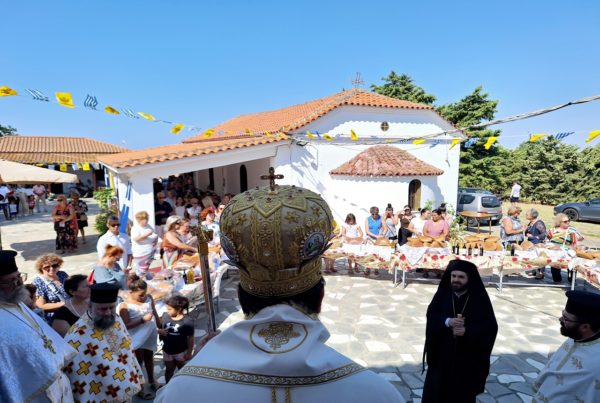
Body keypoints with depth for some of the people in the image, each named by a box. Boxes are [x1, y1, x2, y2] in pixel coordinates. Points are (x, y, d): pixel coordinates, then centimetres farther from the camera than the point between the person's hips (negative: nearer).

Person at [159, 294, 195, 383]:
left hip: (181, 352, -3)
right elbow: (159, 327, 2)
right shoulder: (165, 316, -14)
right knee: (169, 370, 24)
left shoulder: (187, 322, -25)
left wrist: (189, 352, -10)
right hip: (167, 351, 3)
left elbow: (190, 338, -15)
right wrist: (160, 331, -22)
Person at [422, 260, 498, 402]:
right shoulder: (442, 294, -1)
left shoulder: (480, 299, -6)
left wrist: (467, 331, -23)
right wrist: (447, 321, -27)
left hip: (468, 358, -1)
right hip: (442, 355, 2)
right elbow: (431, 316, -8)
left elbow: (491, 327, -9)